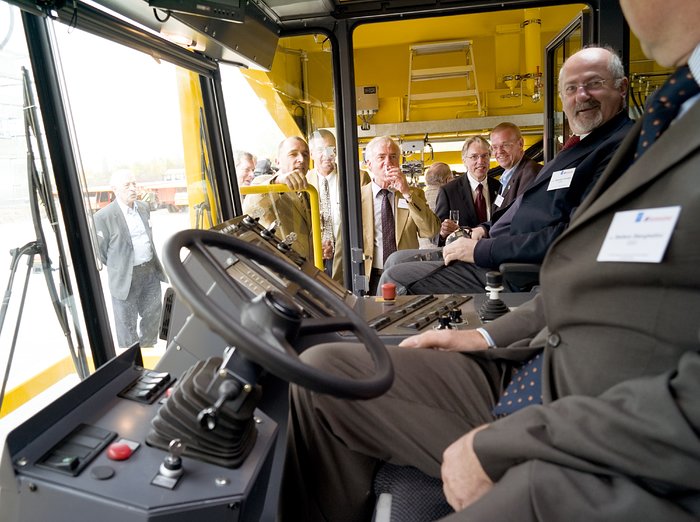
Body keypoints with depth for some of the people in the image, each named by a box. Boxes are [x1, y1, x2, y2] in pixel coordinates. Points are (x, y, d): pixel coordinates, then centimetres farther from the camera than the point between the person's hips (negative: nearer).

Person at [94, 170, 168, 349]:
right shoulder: (103, 216, -13)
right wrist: (119, 269, 5)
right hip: (125, 278, -5)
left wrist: (152, 265, 15)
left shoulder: (144, 207, 6)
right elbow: (101, 251, -5)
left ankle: (148, 351, 36)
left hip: (151, 272, 5)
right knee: (127, 323, 9)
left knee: (153, 316, 16)